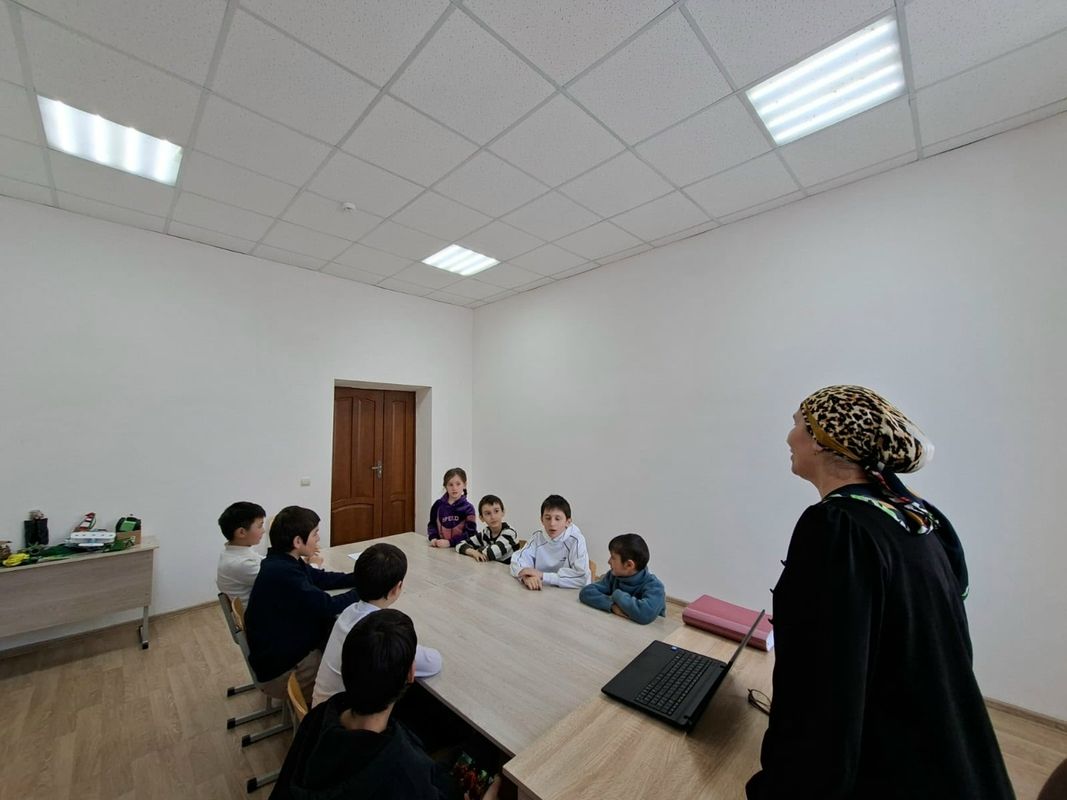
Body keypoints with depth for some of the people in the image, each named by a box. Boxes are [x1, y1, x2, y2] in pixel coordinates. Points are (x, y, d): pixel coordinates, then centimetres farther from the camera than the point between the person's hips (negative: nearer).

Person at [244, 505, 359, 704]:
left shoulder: (283, 562, -3)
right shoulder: (282, 573, -32)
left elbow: (321, 578, 9)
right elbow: (328, 607, -28)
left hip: (290, 646, 8)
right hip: (282, 670, -8)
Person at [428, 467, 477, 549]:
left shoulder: (467, 508, -5)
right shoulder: (438, 504, 7)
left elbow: (470, 533, -9)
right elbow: (432, 524, 16)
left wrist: (450, 542, -16)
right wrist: (433, 538, -3)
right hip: (440, 547, 3)